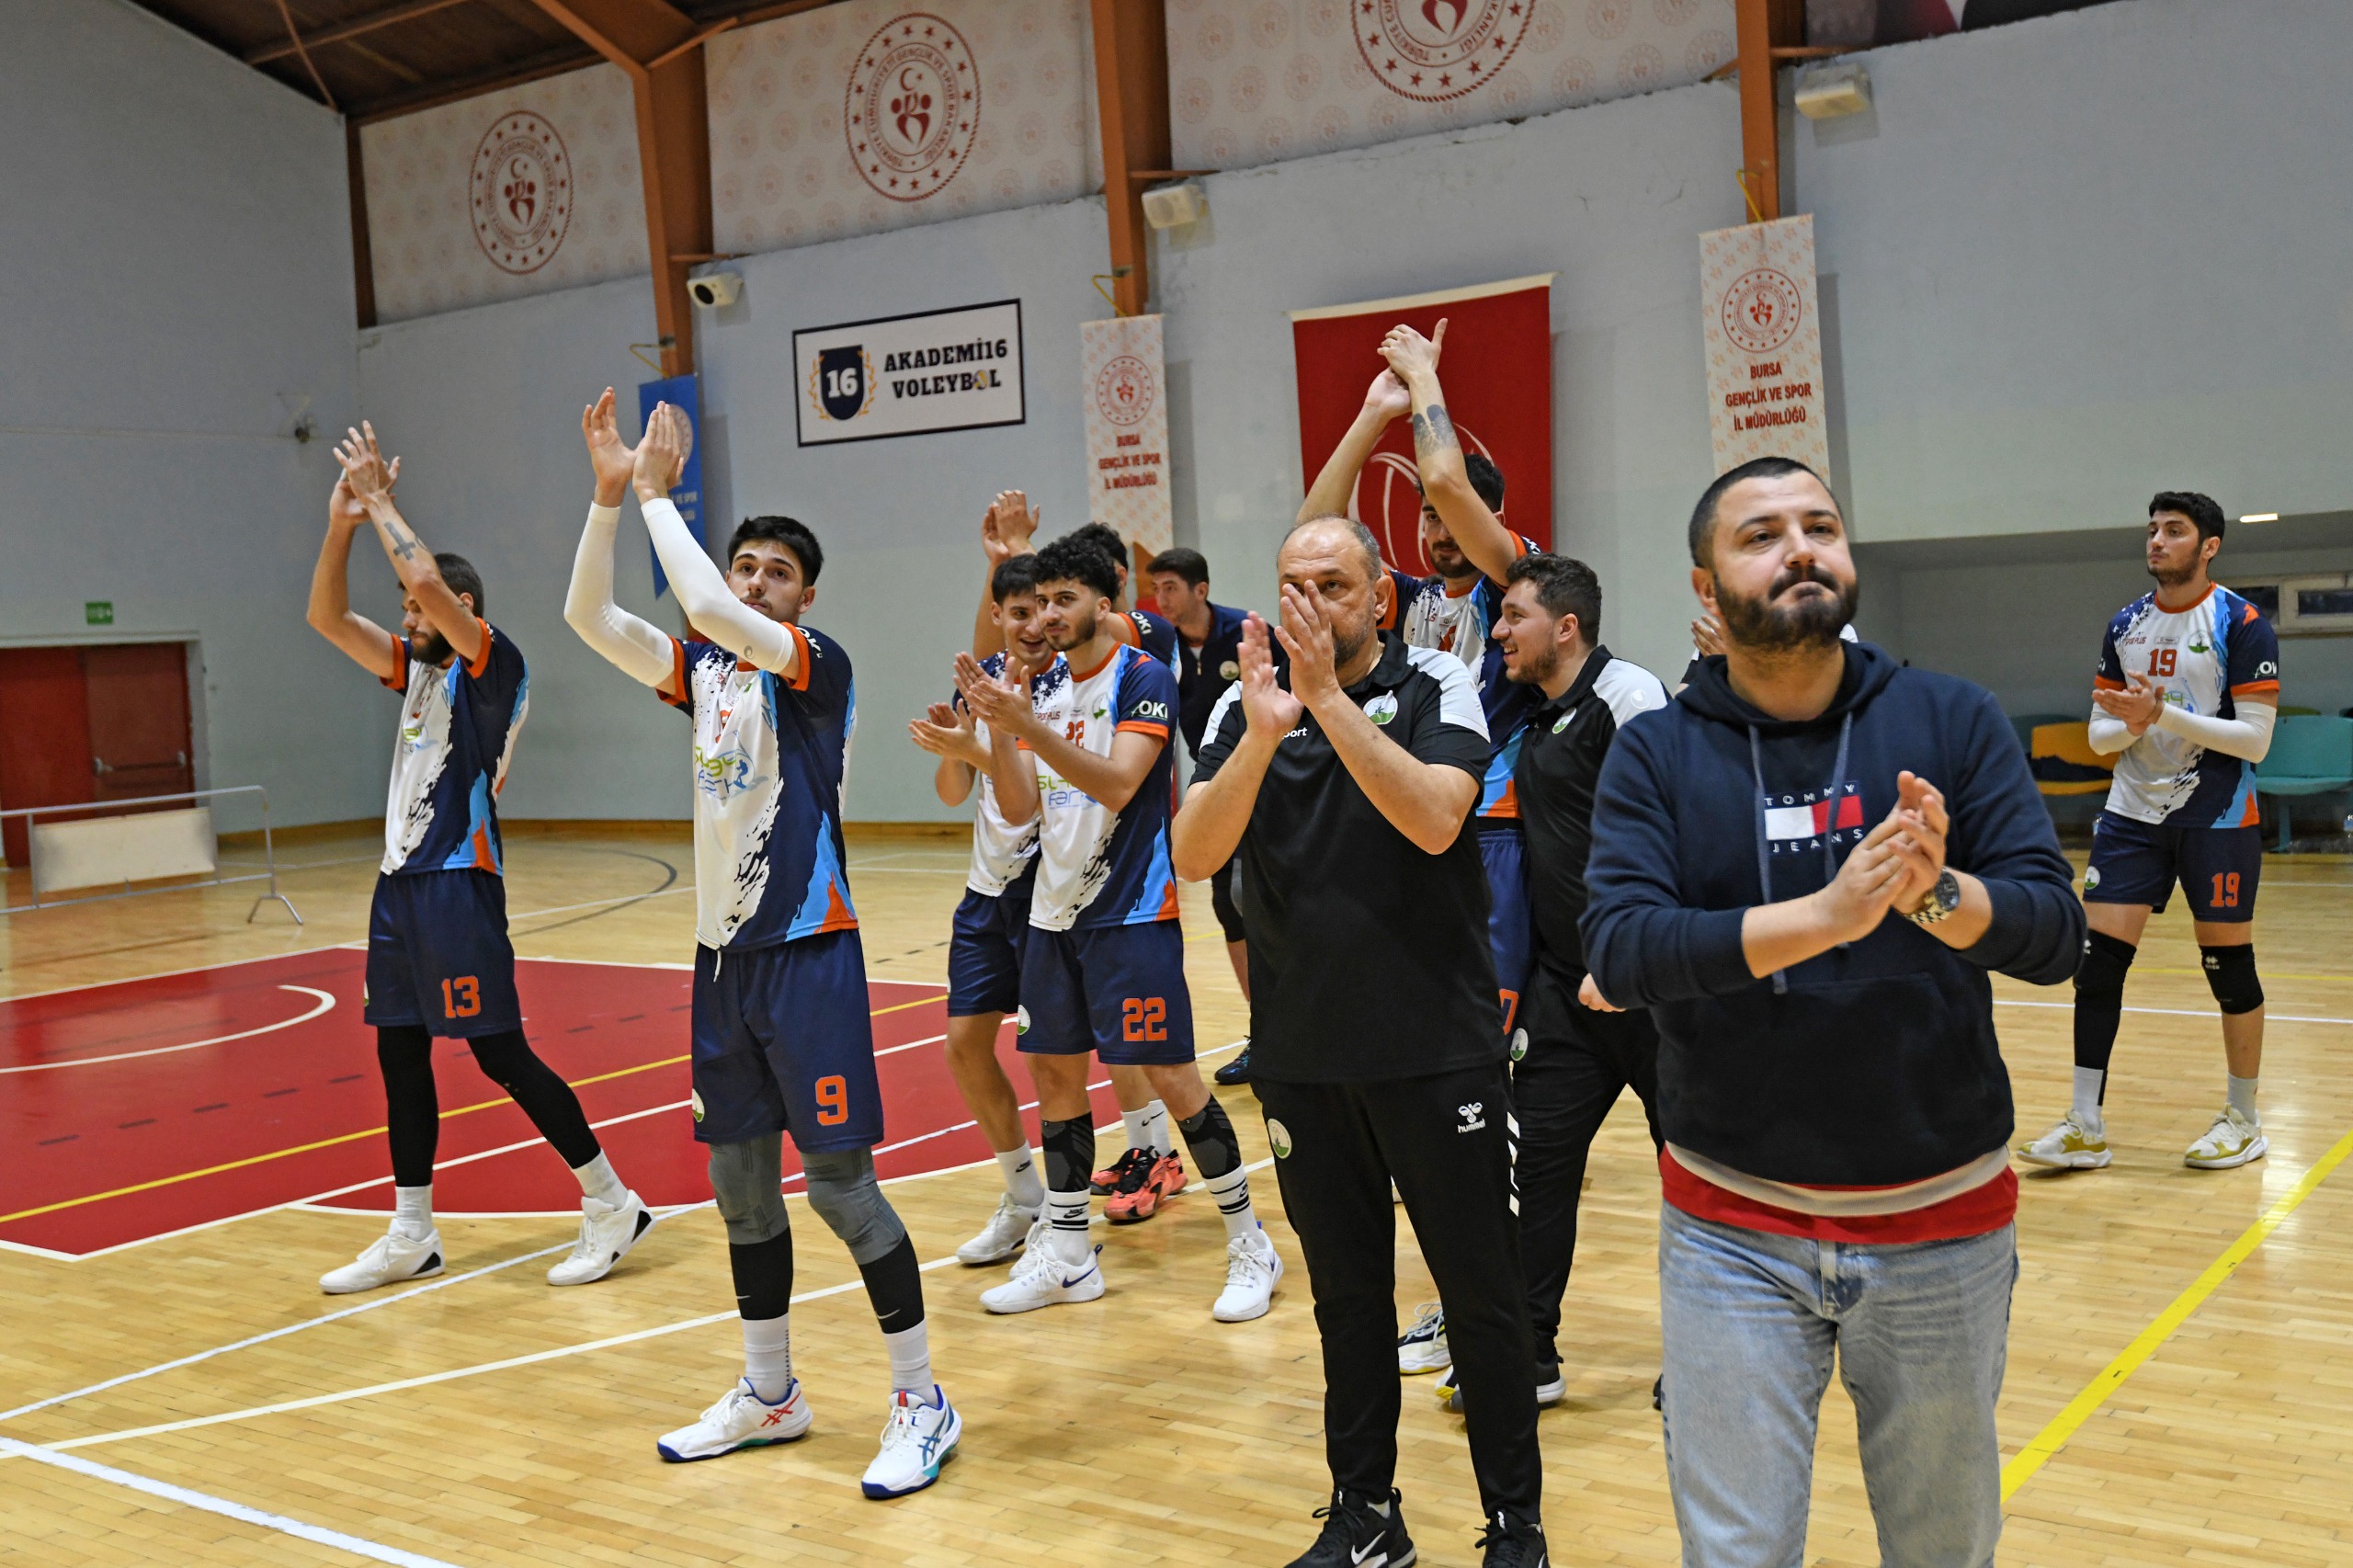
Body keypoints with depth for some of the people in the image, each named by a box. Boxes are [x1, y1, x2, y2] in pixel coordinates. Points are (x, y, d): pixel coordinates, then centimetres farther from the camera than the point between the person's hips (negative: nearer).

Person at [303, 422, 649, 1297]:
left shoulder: (493, 666, -9)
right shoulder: (418, 670, 15)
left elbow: (427, 579, -24)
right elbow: (327, 617, 14)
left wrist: (381, 501, -11)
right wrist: (343, 522, 4)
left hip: (459, 880, -9)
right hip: (401, 879, 9)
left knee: (500, 1053, -7)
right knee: (399, 1054, 11)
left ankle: (613, 1206, 4)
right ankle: (411, 1238, 20)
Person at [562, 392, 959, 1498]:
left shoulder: (819, 665, -9)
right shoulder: (704, 671, 10)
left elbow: (712, 612, -25)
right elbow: (591, 618, 3)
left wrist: (658, 492, -15)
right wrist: (610, 494, -6)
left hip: (807, 954, -7)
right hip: (723, 953, 7)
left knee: (838, 1180, -5)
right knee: (739, 1179, 13)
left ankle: (922, 1401, 8)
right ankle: (769, 1394, 28)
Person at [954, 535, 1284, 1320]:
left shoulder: (1144, 679, -10)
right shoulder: (1043, 688, 10)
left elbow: (1118, 784, -23)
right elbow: (1020, 808, 3)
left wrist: (1030, 726, -31)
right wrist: (997, 730, -12)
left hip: (1131, 910, -7)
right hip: (1054, 909, 7)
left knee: (1170, 1074, -6)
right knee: (1053, 1070, 9)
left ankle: (1250, 1245, 8)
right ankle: (1066, 1254, 21)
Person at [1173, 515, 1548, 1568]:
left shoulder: (1437, 687, -5)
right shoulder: (1245, 707, 3)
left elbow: (1435, 820, -22)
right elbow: (1193, 857, -9)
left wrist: (1330, 697, -24)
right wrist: (1262, 735, -23)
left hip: (1437, 1048, -3)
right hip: (1299, 1056, 3)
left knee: (1481, 1292, 6)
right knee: (1346, 1295, 15)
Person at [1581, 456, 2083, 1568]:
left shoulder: (1952, 722, -2)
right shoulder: (1656, 755, -4)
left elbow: (2056, 932, -9)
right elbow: (1616, 946, -18)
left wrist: (1934, 893, -30)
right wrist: (1821, 914, -31)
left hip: (1943, 1225, 1)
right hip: (1732, 1234, -1)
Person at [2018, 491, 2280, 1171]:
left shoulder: (2241, 624, -8)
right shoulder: (2125, 625, 8)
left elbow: (2255, 738, -15)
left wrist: (2163, 714, -24)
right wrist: (2131, 724, -13)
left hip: (2217, 816, -5)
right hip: (2133, 812, 5)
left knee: (2228, 965, 4)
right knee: (2097, 959, -3)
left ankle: (2243, 1121, 21)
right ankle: (2086, 1127, 3)